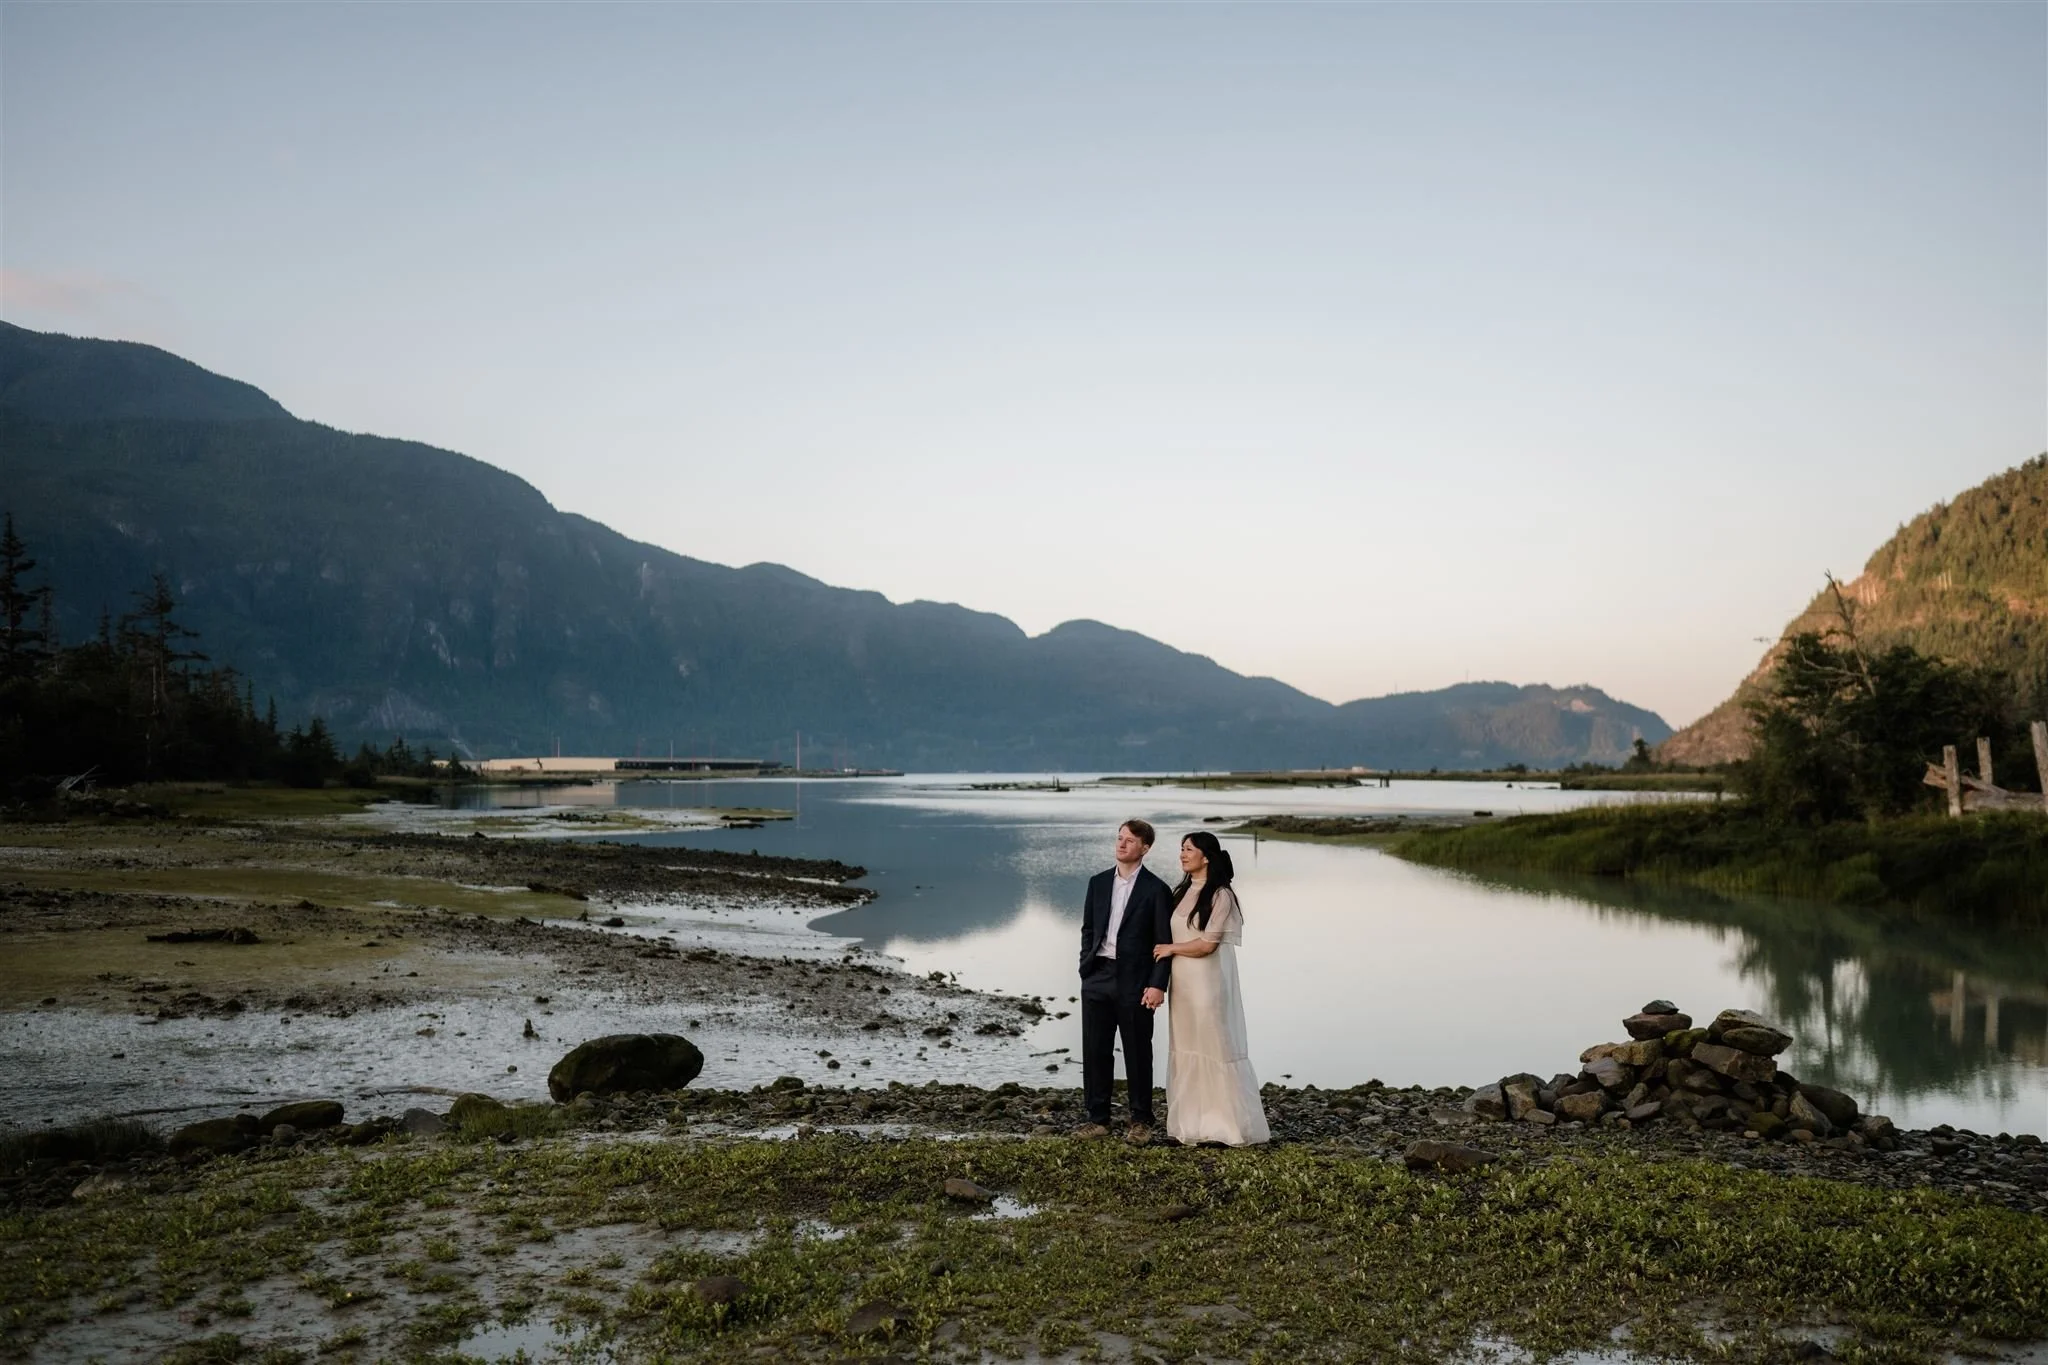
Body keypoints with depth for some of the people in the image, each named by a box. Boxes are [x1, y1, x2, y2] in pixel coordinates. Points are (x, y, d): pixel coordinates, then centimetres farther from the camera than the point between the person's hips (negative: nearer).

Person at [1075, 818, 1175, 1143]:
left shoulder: (1155, 889, -5)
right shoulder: (1098, 883, 9)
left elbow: (1163, 942, -6)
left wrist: (1157, 984, -13)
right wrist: (1085, 969, 7)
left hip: (1135, 982, -4)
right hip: (1097, 979, 4)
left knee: (1137, 1054, 6)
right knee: (1095, 1052, 7)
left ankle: (1141, 1121, 18)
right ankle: (1098, 1119, 17)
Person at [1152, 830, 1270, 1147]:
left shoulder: (1221, 895, -10)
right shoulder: (1182, 891, 12)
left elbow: (1207, 944, -14)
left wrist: (1171, 949, -5)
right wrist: (1165, 950, 3)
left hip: (1209, 981, -7)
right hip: (1182, 982, 7)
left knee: (1217, 1047, -1)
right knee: (1186, 1050, 7)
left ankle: (1234, 1124, 8)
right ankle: (1192, 1123, 13)